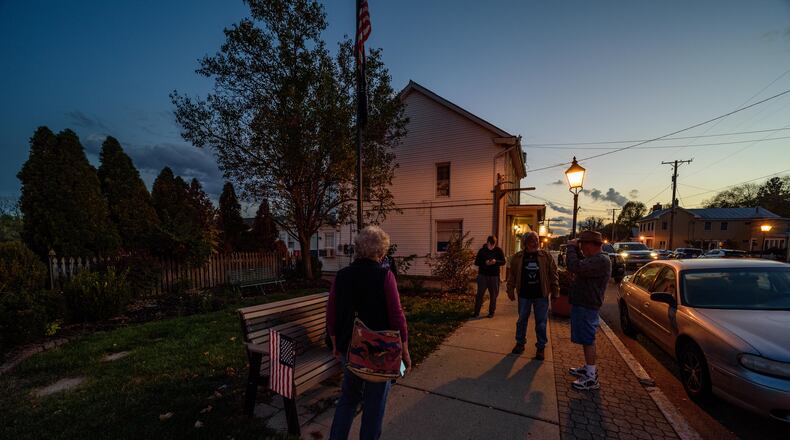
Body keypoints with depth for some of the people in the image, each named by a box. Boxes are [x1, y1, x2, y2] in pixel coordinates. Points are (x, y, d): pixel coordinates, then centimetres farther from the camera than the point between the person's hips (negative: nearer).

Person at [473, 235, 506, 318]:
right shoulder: (482, 250, -1)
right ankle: (476, 312, 6)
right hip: (482, 275, 0)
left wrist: (496, 261, -20)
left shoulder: (498, 250, 0)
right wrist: (485, 262, -19)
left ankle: (491, 312, 23)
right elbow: (476, 262, -1)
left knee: (493, 295, 9)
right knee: (480, 294, 0)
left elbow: (503, 261, 0)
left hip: (494, 275, 1)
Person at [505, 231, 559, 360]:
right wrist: (510, 290, 2)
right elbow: (512, 275, 3)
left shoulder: (546, 256, -2)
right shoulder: (517, 257, -1)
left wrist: (555, 291, 0)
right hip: (524, 295, 1)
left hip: (541, 295, 0)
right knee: (522, 320, 13)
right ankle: (520, 343, 30)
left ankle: (540, 347, 24)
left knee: (541, 323, 8)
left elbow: (553, 274, 1)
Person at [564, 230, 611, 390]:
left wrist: (571, 247, -18)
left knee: (588, 341, -3)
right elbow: (582, 265, 22)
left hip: (586, 307, -10)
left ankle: (591, 378, 6)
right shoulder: (596, 259, 12)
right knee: (587, 340, 20)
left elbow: (575, 267, -32)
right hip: (583, 304, 10)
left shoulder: (601, 260, -22)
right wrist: (576, 249, 6)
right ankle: (589, 368, 33)